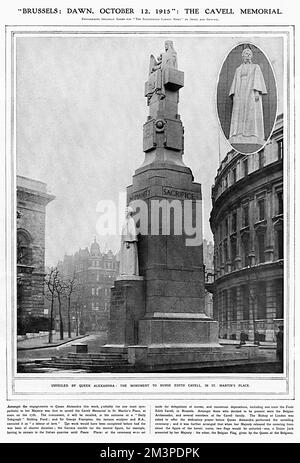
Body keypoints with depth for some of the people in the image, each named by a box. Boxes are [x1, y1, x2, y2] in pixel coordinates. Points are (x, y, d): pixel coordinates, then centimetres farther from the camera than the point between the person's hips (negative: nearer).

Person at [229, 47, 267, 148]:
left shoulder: (256, 67, 12)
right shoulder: (238, 69, 22)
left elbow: (258, 79, -1)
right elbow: (235, 83, 18)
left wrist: (257, 92, -16)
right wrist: (234, 95, 4)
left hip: (252, 93, -3)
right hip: (240, 93, 4)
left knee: (253, 113, -14)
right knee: (239, 113, -8)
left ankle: (254, 138, -20)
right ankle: (238, 138, -14)